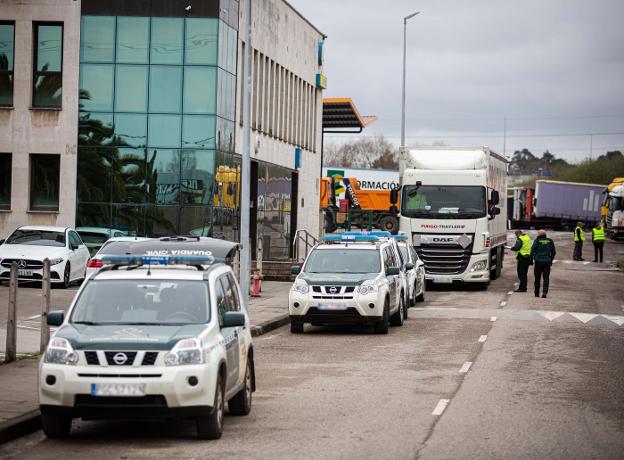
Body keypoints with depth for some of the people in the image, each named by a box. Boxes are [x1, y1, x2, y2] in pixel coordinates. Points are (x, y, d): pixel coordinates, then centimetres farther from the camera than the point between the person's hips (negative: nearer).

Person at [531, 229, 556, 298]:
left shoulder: (537, 241, -5)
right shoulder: (550, 241, 5)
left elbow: (532, 251, -6)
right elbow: (553, 252, 11)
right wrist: (551, 260, 22)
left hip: (538, 261, -2)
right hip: (547, 261, 2)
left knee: (537, 278, 8)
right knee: (546, 278, 3)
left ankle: (537, 293, 13)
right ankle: (545, 292, -11)